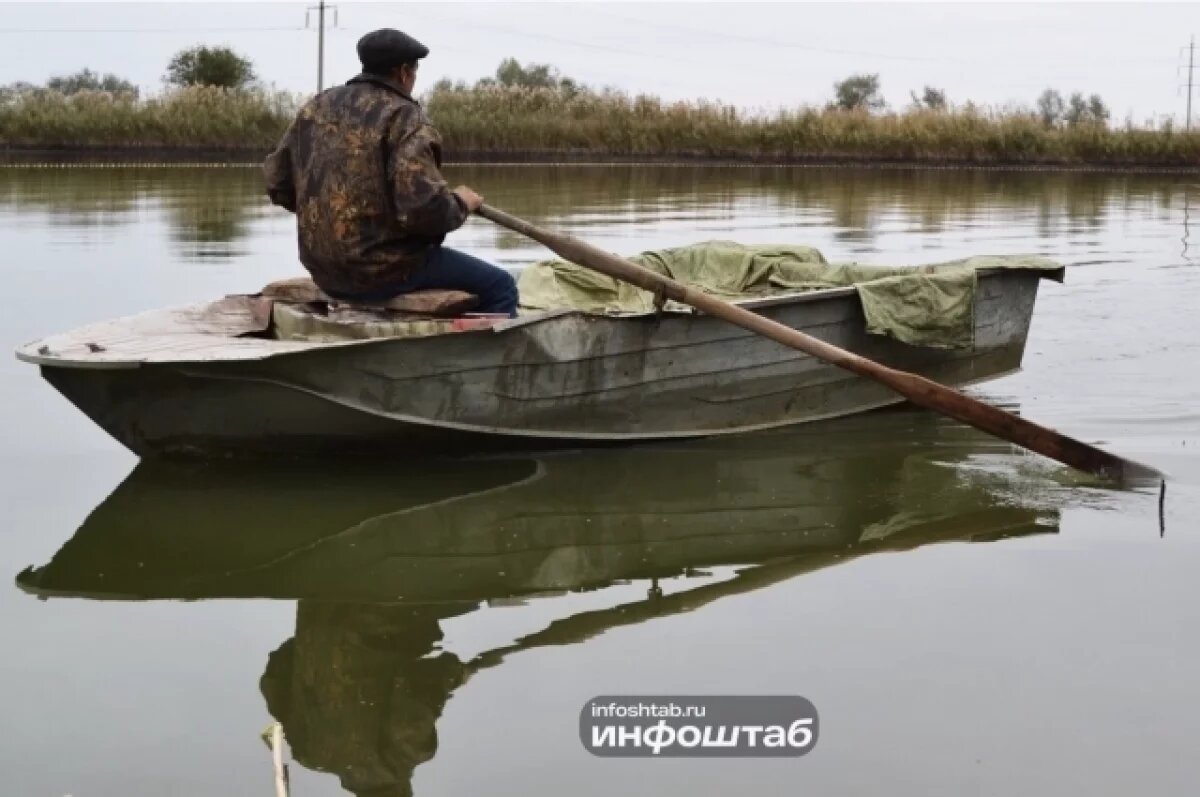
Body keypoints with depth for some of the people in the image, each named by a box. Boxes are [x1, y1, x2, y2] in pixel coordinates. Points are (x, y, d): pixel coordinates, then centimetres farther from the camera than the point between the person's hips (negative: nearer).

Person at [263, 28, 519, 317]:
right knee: (499, 286, 1)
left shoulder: (316, 107, 9)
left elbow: (277, 183, 13)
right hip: (385, 270, -8)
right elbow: (424, 206, -24)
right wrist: (461, 203, -4)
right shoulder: (404, 117, -13)